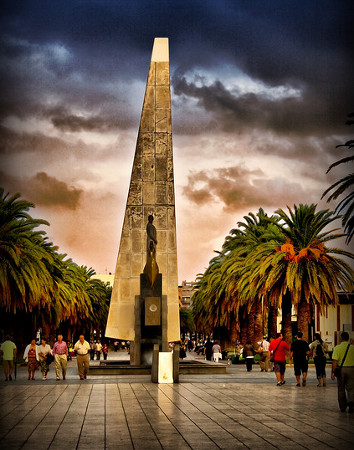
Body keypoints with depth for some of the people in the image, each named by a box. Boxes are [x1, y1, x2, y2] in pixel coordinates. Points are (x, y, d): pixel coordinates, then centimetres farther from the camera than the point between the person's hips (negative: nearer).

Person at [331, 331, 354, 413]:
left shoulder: (337, 347, -6)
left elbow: (334, 361, -13)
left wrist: (333, 372, -12)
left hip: (341, 369, -1)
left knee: (341, 389, 12)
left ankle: (343, 407, 17)